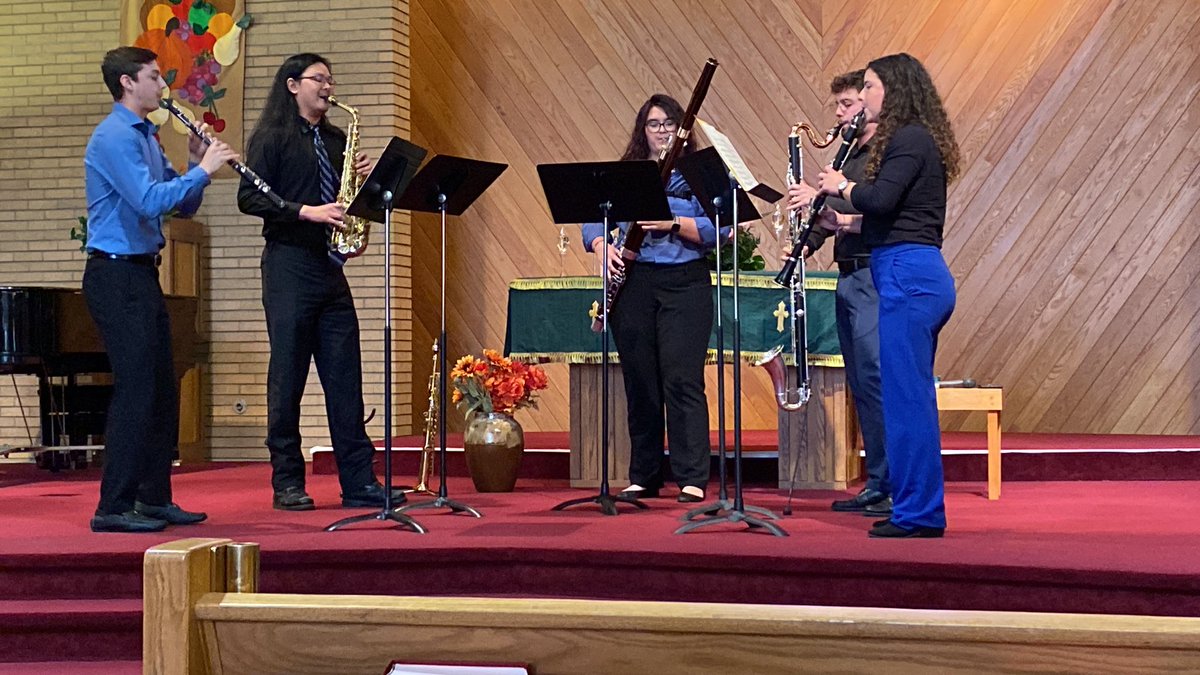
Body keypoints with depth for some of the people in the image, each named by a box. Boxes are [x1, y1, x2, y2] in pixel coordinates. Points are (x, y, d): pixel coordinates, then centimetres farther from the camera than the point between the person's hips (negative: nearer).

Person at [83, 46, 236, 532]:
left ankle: (154, 497, 19)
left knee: (162, 391, 11)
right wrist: (202, 171, -16)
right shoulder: (113, 137, -12)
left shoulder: (146, 136, 17)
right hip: (115, 275, -10)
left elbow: (183, 205, 17)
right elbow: (150, 201, -24)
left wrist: (198, 167, 1)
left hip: (141, 274, 10)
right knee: (135, 390, -10)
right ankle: (114, 507, -5)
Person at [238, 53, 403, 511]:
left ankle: (359, 481, 5)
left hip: (330, 267, 6)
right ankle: (287, 483, 6)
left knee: (345, 377, 3)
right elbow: (249, 199, -10)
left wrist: (361, 177, 1)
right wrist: (307, 211, -18)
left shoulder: (335, 140, 18)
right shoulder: (271, 137, -1)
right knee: (287, 376, -1)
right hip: (289, 266, -6)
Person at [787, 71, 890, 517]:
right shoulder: (850, 155, 20)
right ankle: (877, 485, 16)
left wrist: (824, 197, -23)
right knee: (861, 384, 10)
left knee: (875, 379, -12)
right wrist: (807, 243, 4)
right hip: (849, 277, 10)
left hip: (874, 278, -9)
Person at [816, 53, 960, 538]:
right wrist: (838, 220, 14)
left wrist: (840, 185, -4)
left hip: (909, 276, -11)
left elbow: (880, 199, -22)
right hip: (917, 275, 11)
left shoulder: (909, 138, -9)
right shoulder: (915, 140, 21)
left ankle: (918, 513, -3)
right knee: (910, 396, 13)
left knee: (905, 395, -7)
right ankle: (920, 508, 19)